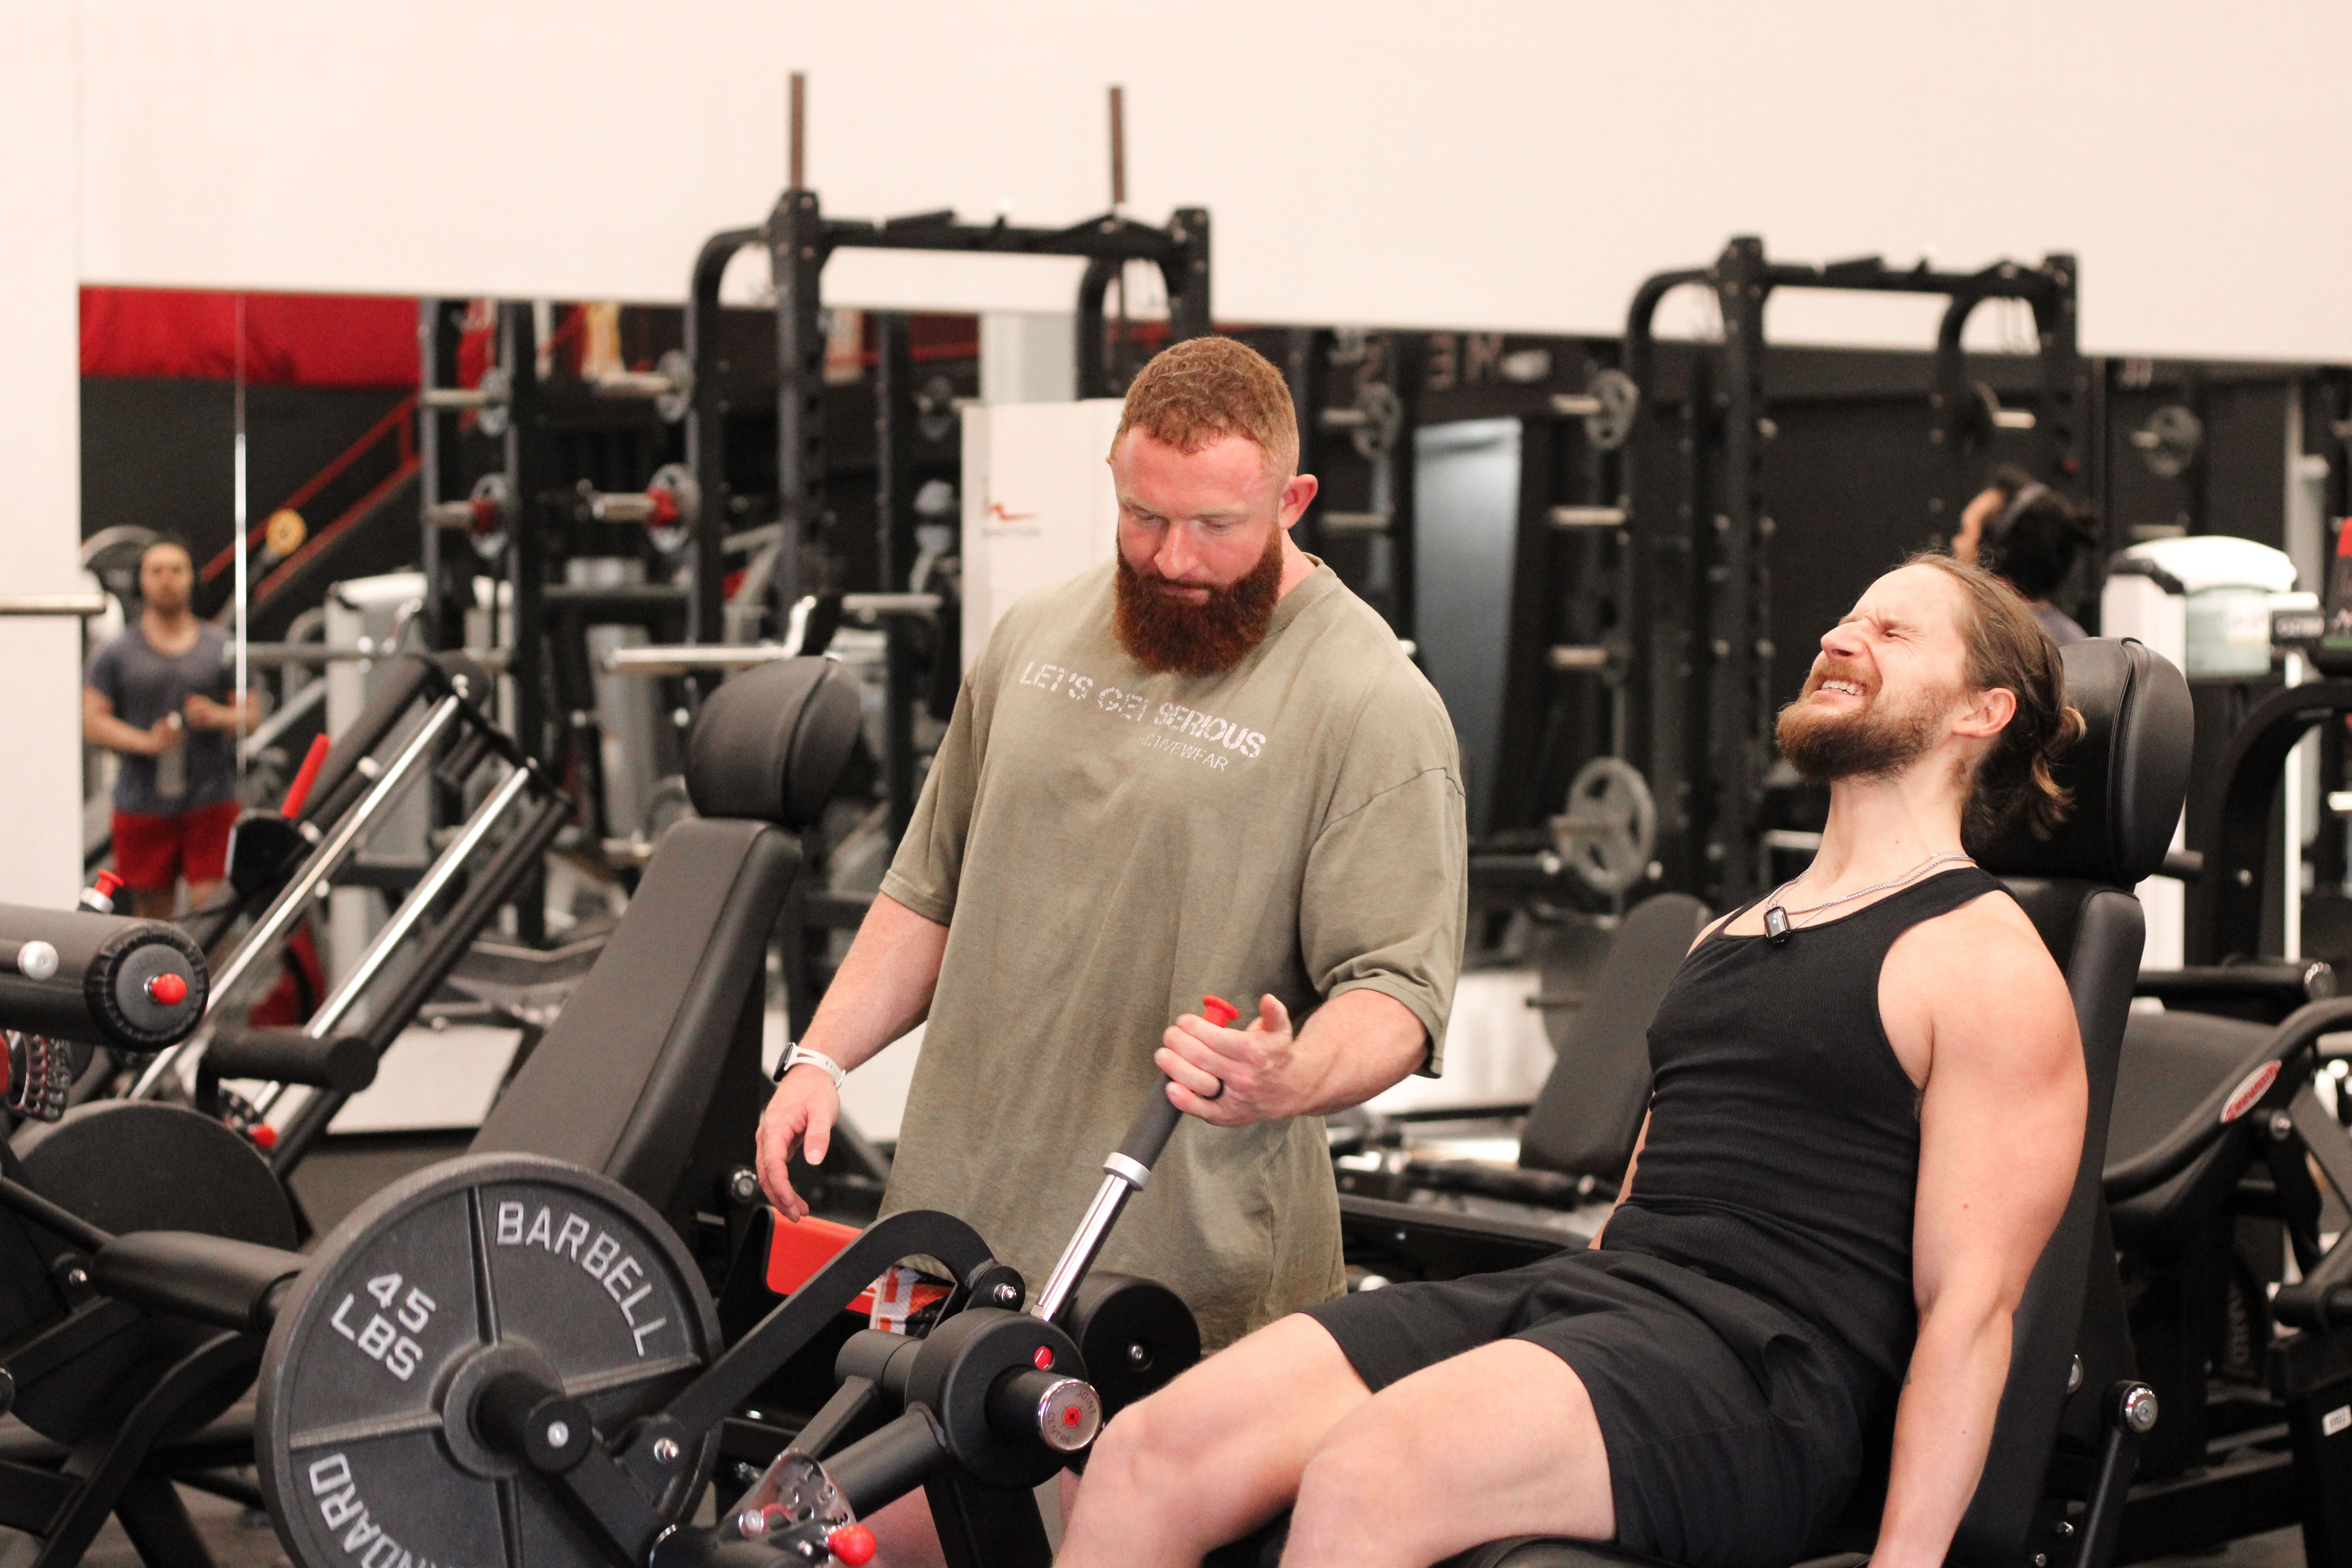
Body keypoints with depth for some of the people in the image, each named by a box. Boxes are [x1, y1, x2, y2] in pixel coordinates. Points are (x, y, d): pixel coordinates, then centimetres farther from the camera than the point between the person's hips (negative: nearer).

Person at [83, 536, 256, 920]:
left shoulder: (223, 649, 9)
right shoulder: (116, 653, 6)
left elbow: (249, 714, 10)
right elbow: (92, 721, -1)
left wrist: (218, 716, -13)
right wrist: (146, 742, -17)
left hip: (211, 800, 0)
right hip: (143, 802, 0)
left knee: (211, 904, -11)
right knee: (153, 911, 4)